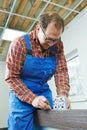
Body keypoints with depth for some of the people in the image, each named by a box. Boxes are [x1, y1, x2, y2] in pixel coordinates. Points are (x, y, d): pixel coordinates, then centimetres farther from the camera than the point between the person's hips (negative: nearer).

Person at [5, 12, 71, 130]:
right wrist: (32, 99, -24)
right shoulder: (19, 44, -16)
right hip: (21, 93, -3)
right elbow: (11, 77, -16)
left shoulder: (57, 45, -5)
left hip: (44, 92, 4)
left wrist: (63, 94, -20)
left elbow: (61, 70, -4)